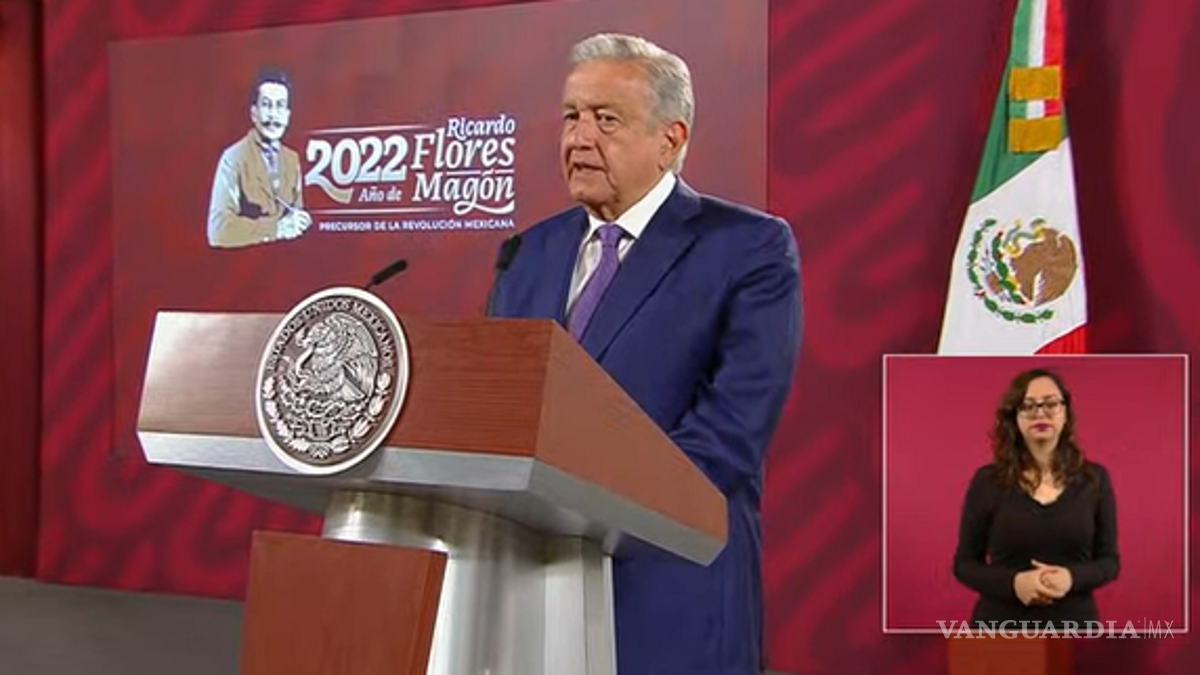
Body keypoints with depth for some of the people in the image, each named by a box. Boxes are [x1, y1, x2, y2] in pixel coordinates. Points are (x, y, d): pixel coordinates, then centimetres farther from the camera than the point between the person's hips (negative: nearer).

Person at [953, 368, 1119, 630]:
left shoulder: (1094, 479, 3)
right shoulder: (988, 481, -2)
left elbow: (1109, 560, 7)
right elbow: (964, 563, 2)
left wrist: (1072, 577, -15)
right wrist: (1013, 582, -17)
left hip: (1073, 628, 1)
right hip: (1002, 628, -1)